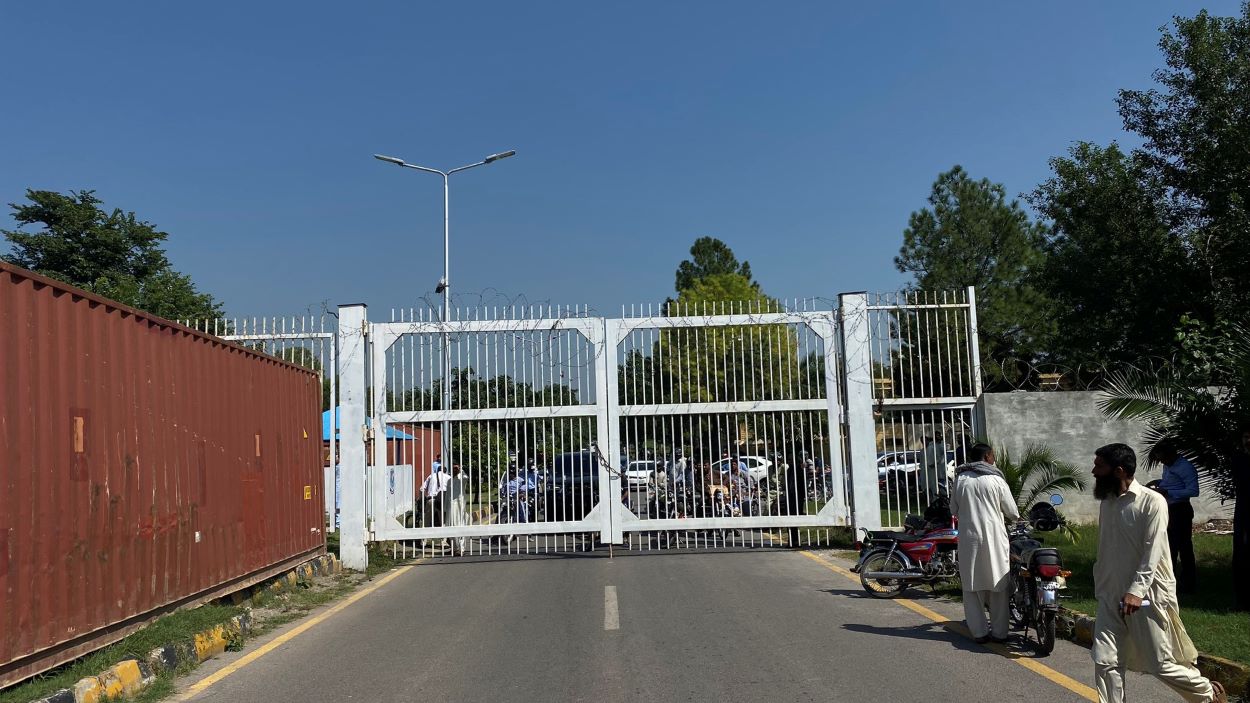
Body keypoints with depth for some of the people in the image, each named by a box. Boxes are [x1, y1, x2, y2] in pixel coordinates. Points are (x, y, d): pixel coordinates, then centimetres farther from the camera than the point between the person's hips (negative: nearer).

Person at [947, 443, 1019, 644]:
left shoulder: (960, 479, 2)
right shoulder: (996, 480, -4)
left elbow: (954, 510, 10)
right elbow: (1012, 512, 2)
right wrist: (1016, 517, 25)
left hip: (968, 538, 2)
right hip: (994, 538, -2)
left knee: (972, 586, 7)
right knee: (999, 586, 8)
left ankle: (979, 632, 8)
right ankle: (999, 632, 11)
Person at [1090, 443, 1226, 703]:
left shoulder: (1152, 502, -12)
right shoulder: (1106, 502, 8)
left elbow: (1153, 552, -18)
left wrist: (1136, 591, -24)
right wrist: (1099, 587, 13)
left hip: (1146, 596, -6)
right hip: (1111, 596, 6)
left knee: (1161, 664, 4)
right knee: (1105, 662, -1)